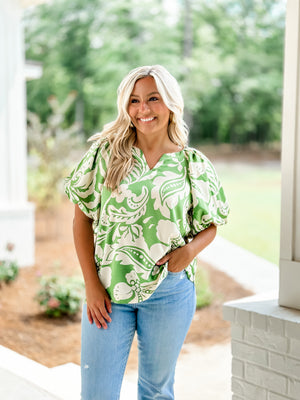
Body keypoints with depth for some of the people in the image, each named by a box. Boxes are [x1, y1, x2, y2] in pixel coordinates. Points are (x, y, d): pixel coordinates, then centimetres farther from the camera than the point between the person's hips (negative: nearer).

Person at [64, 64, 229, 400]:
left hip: (170, 292, 1)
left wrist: (191, 248, -12)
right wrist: (92, 284, -6)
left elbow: (210, 224, 10)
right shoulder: (105, 152, -2)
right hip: (108, 292, 0)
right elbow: (82, 218, 0)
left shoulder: (194, 164, 0)